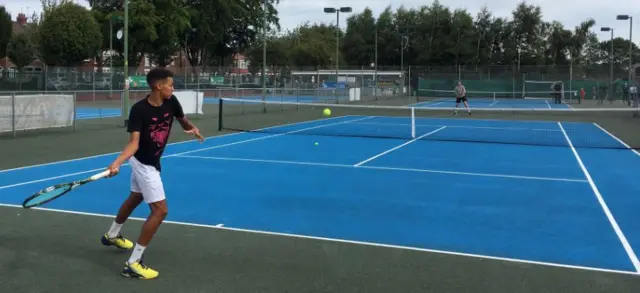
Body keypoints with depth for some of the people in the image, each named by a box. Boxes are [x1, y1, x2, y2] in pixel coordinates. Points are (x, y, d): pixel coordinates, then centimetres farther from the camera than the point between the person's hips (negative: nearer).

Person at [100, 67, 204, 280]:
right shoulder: (139, 109, -26)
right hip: (143, 163, -9)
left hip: (149, 162, 9)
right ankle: (133, 264, -8)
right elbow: (134, 143, -30)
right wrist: (117, 162, -45)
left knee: (135, 199, 29)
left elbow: (183, 121, 7)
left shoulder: (171, 102, -9)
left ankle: (112, 235, 55)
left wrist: (192, 128, -16)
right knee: (160, 210, -14)